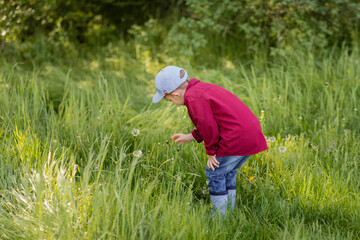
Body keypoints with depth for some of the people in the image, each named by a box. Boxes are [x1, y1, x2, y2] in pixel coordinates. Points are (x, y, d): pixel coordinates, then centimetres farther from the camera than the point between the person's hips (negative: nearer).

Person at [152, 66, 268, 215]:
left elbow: (208, 126, -14)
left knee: (215, 173, 4)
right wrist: (191, 137, 27)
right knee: (228, 172, 23)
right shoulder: (202, 88, 20)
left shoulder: (193, 98, -12)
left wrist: (211, 151, -2)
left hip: (236, 139, -10)